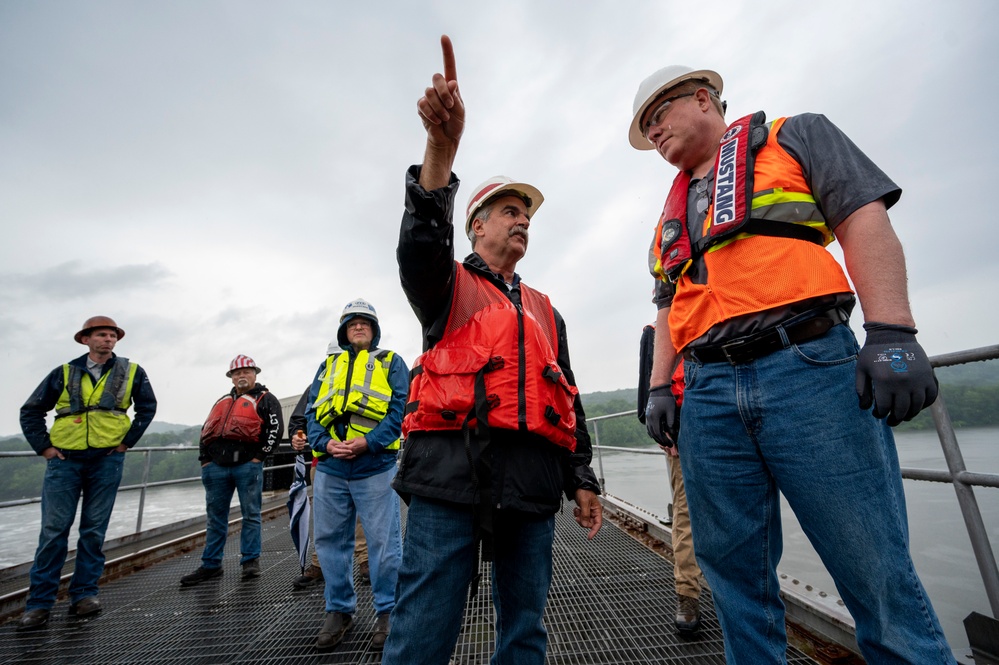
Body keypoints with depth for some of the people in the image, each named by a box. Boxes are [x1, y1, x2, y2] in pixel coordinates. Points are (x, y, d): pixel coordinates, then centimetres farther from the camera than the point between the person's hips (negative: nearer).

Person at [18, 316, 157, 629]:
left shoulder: (132, 372, 4)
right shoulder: (64, 373, 5)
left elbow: (148, 407, 6)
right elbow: (31, 410, 11)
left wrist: (128, 440, 0)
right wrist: (43, 446, 1)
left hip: (107, 460, 0)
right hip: (64, 459, 0)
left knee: (94, 530, 6)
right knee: (53, 530, 1)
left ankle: (84, 593, 17)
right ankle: (39, 602, 12)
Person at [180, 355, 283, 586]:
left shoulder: (265, 399, 2)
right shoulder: (222, 402, 21)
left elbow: (276, 428, -8)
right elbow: (206, 431, 22)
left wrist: (259, 456, -11)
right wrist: (204, 459, 11)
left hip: (247, 465, -6)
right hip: (217, 466, 6)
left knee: (250, 515, 2)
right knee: (215, 517, 12)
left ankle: (250, 561, 13)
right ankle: (211, 565, 23)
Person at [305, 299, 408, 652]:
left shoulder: (391, 362, 6)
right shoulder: (328, 365, 17)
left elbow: (400, 408, -6)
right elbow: (311, 412, 10)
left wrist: (367, 441, -18)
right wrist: (325, 443, -9)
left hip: (375, 466, -4)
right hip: (330, 467, 4)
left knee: (383, 541, 3)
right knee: (330, 539, 13)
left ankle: (387, 611, 21)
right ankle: (339, 610, 31)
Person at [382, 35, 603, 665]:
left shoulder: (544, 311, 22)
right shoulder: (448, 286, 10)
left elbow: (568, 397, 19)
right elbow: (421, 243, -14)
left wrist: (582, 479, 15)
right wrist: (443, 145, -28)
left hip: (533, 481, 5)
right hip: (452, 472, -4)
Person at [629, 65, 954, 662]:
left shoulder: (795, 137, 15)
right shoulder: (671, 216, 26)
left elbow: (865, 221, 1)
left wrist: (892, 333, -12)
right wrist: (660, 387, 10)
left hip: (808, 371, -4)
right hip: (707, 394, 5)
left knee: (877, 572, 1)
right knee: (734, 570, 9)